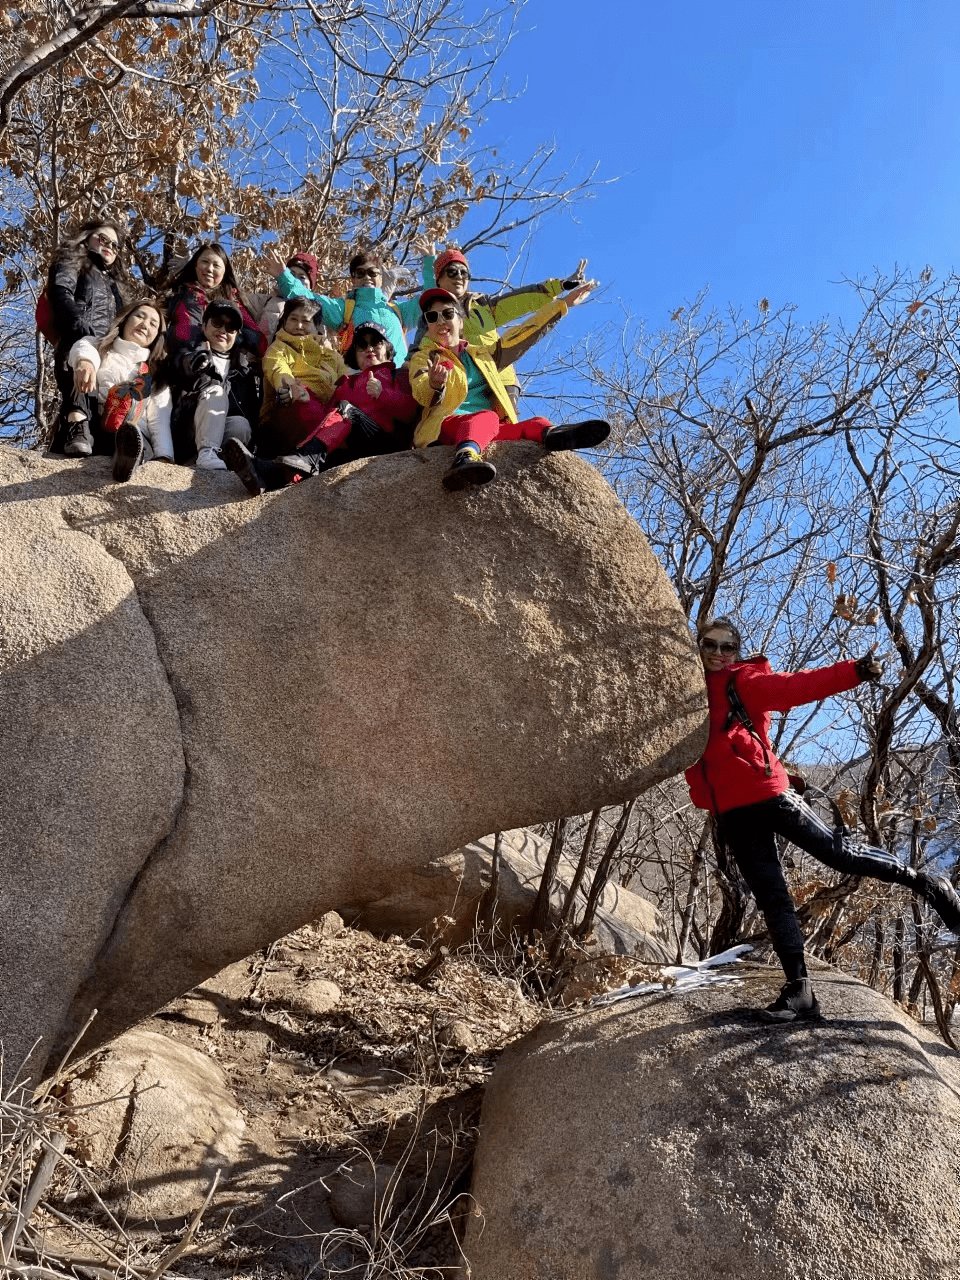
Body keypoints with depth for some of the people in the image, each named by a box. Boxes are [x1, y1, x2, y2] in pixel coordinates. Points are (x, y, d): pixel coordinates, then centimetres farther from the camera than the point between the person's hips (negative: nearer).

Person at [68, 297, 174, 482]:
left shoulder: (157, 372, 26)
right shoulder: (100, 347, 24)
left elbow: (160, 419, 11)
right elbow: (83, 347, -2)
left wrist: (165, 456, -7)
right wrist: (84, 361, -28)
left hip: (138, 437, 0)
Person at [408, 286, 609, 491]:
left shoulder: (481, 355, 31)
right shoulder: (423, 358, 15)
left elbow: (522, 335, 35)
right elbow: (423, 394, -6)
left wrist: (564, 303, 39)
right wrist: (434, 385, -32)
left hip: (492, 430, 5)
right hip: (445, 426, -5)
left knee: (536, 424, -21)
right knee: (486, 417, -37)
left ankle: (554, 436, -57)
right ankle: (465, 457, -70)